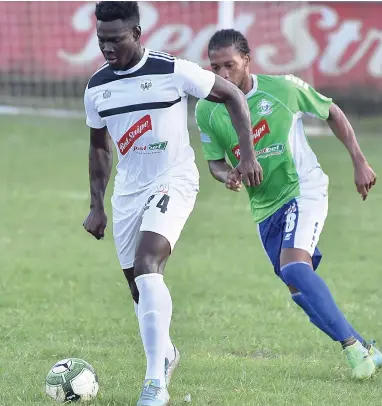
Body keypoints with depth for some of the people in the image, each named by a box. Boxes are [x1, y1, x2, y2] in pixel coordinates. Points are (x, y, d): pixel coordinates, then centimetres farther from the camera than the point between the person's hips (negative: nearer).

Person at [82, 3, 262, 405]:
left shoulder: (174, 71, -13)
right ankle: (165, 353, 40)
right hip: (128, 190, 6)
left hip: (173, 182, -6)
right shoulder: (96, 87, 2)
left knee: (146, 265, -27)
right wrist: (96, 206, 13)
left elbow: (232, 95, -2)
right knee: (138, 286, 10)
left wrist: (247, 153, -7)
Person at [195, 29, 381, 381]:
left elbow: (332, 113, 2)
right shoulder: (207, 111, -6)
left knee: (293, 268, -27)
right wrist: (226, 175, -17)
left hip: (304, 189, -5)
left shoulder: (283, 89, -13)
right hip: (265, 206, 5)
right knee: (300, 286, 4)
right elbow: (215, 161, 7)